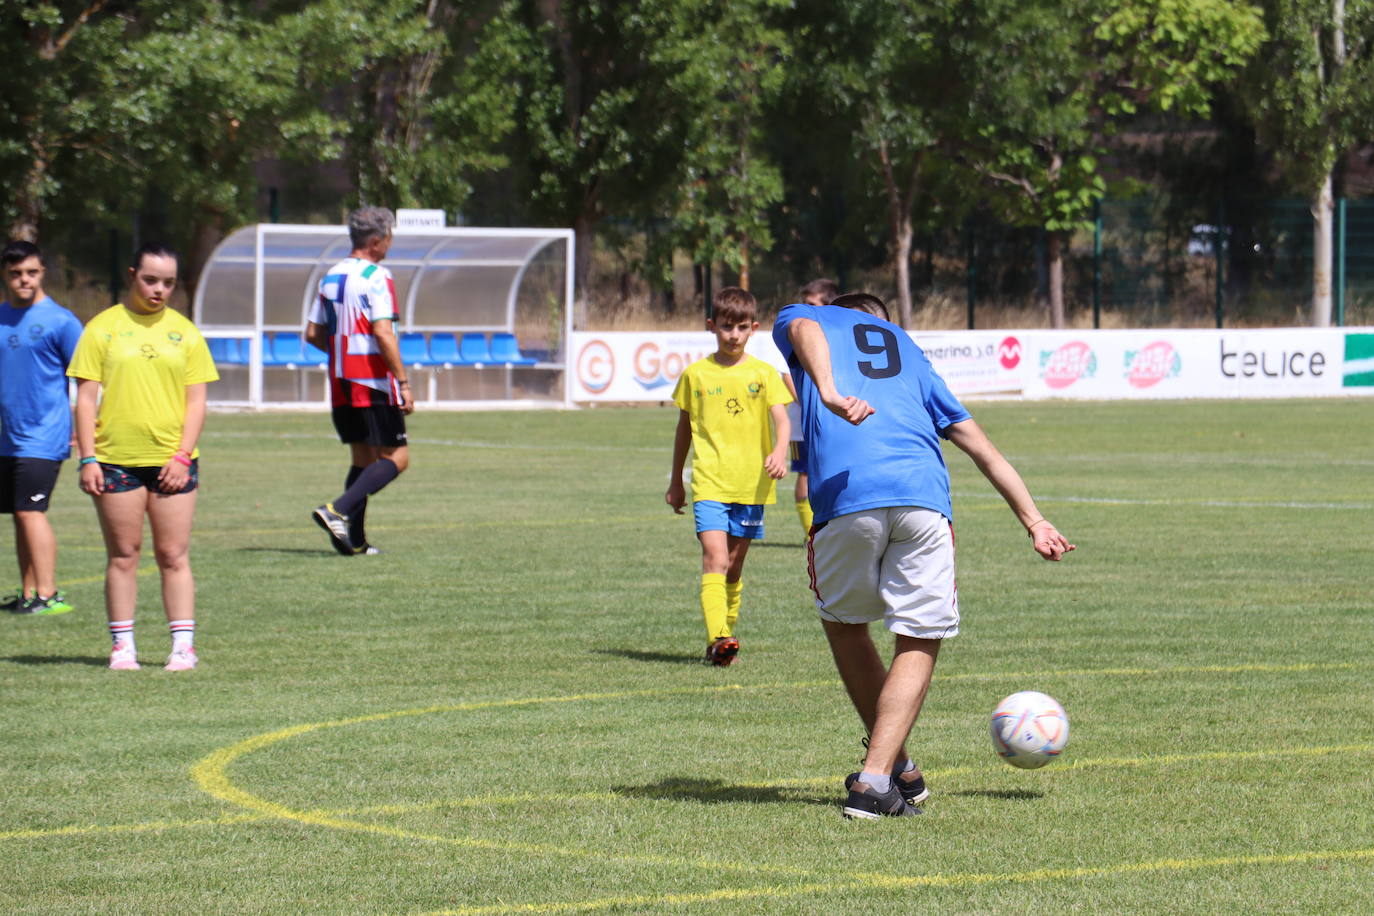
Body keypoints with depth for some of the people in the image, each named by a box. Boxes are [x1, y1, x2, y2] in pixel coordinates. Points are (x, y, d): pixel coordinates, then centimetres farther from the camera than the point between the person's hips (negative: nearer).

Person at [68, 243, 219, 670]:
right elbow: (86, 398, 1)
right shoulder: (103, 328, 3)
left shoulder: (184, 331, 8)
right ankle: (122, 647, 8)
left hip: (172, 461, 1)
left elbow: (196, 401, 6)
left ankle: (183, 645, 3)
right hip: (116, 459, -1)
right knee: (122, 555, 3)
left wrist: (182, 456, -5)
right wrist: (88, 458, -6)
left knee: (174, 556, 0)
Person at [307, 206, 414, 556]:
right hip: (374, 384, -8)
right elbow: (383, 332, -20)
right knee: (397, 458, -2)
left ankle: (355, 540, 7)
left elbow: (313, 333, 14)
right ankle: (337, 510, -18)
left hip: (341, 384, 8)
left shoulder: (331, 276, 12)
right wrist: (403, 382, -18)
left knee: (362, 458, 14)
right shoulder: (376, 277, -12)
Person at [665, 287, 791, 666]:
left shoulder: (763, 373, 4)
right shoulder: (696, 374, 4)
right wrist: (675, 481, 18)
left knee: (734, 565, 9)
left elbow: (780, 419, -4)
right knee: (714, 559, -16)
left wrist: (779, 453, -26)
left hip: (751, 483, 1)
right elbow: (684, 428, 14)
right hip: (709, 483, -1)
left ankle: (725, 639, 19)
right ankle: (717, 638, -27)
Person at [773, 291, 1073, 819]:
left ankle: (898, 769, 22)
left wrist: (830, 394, -20)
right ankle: (876, 781, -6)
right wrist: (1035, 524, 32)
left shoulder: (802, 318, 26)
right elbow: (982, 449, 31)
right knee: (919, 642, 10)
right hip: (923, 497, 2)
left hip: (846, 497, -2)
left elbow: (803, 329, -3)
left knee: (842, 623, 22)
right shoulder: (906, 346, 34)